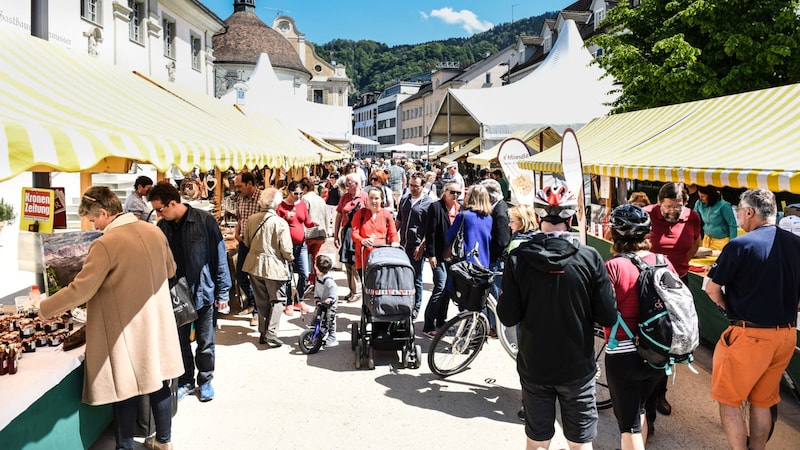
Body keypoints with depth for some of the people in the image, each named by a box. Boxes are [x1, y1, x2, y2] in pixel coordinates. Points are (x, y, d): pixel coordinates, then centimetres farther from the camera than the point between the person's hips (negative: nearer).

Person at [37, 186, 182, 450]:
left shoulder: (106, 244, -20)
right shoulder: (154, 232, 0)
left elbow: (80, 290, -18)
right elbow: (170, 271, 14)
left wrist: (43, 309, -4)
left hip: (126, 330, -7)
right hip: (156, 325, 7)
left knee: (124, 391, 8)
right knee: (158, 384, 17)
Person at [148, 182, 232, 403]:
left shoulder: (205, 221, -14)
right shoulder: (162, 227, -1)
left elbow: (220, 258, -10)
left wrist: (222, 292, -8)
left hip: (203, 292, -3)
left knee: (205, 343, 10)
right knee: (181, 341, 14)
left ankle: (206, 381, 28)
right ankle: (185, 381, 31)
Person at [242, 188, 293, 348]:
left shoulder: (251, 219, -2)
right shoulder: (280, 222, -17)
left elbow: (247, 242, 10)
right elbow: (286, 250, -15)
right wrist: (290, 258, 6)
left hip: (254, 264, 5)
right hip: (274, 266, -5)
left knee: (261, 300, 17)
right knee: (276, 301, 10)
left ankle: (262, 333, 23)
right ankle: (271, 335, 3)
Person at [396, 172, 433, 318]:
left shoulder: (428, 203, -7)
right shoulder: (404, 199, 11)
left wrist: (421, 247, -15)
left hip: (417, 247, -5)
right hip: (403, 245, 5)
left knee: (416, 279, 4)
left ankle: (415, 308, 16)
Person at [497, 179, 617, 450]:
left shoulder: (518, 258, -13)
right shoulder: (590, 258, -14)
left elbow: (508, 317, -12)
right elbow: (607, 317, -11)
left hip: (533, 366, 1)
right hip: (577, 367, 0)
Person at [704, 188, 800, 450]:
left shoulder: (740, 245, -15)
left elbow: (712, 289, -8)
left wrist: (730, 309, 9)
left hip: (749, 336, -6)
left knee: (728, 401, 8)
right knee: (762, 402, 19)